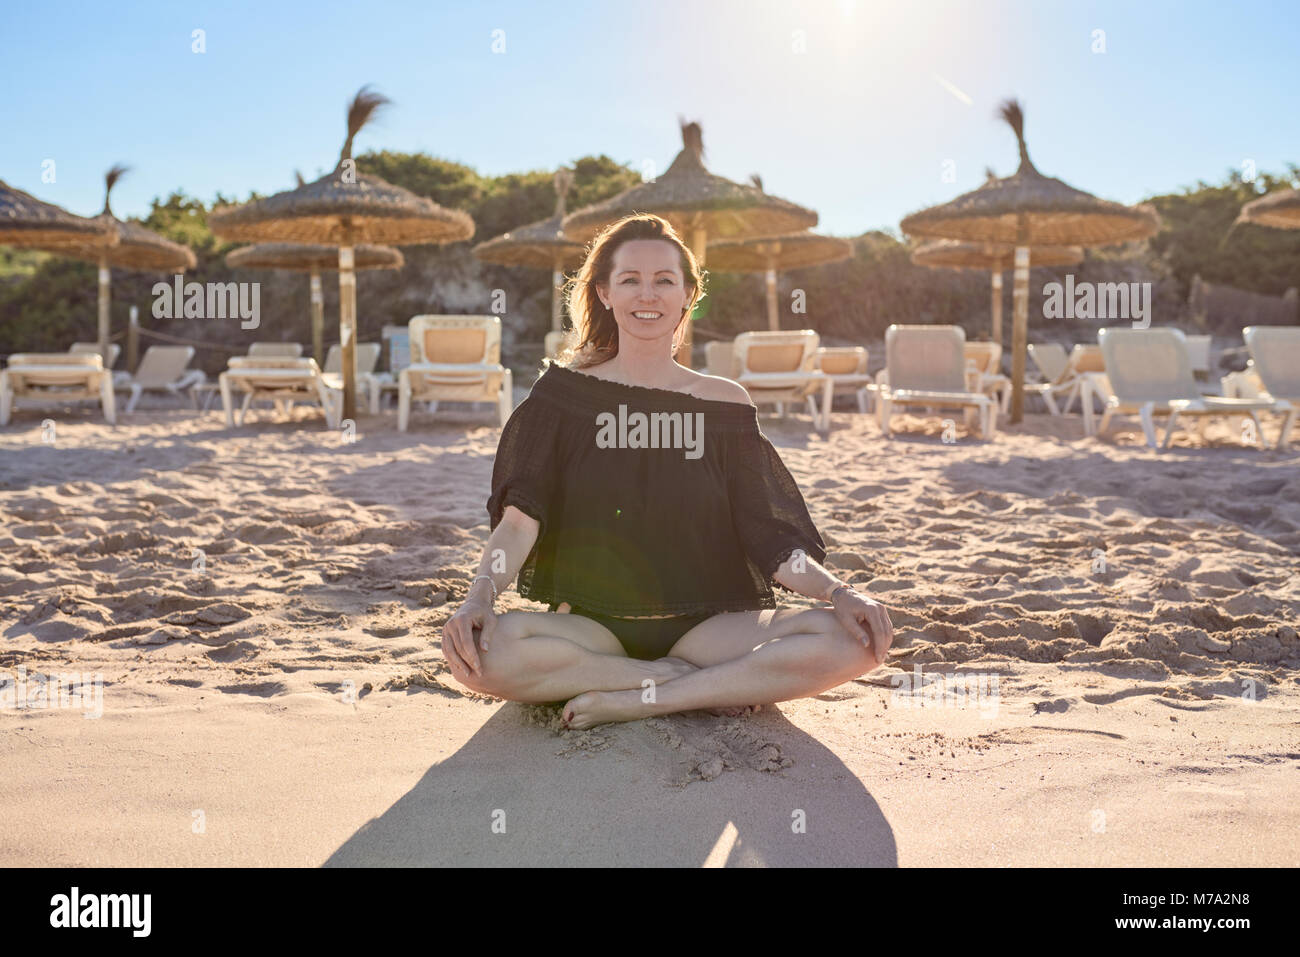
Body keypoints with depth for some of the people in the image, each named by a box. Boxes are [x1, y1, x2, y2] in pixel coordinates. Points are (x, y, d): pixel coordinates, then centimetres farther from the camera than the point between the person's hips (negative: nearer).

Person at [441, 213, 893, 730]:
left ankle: (635, 701, -18)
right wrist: (479, 596, -26)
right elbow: (520, 518, -7)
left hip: (707, 625, 1)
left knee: (851, 640, -24)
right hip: (592, 627, -1)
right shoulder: (566, 391, 4)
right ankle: (709, 686, -17)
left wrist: (839, 592, -16)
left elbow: (769, 538, 2)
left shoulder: (724, 403, 8)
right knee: (483, 650, -33)